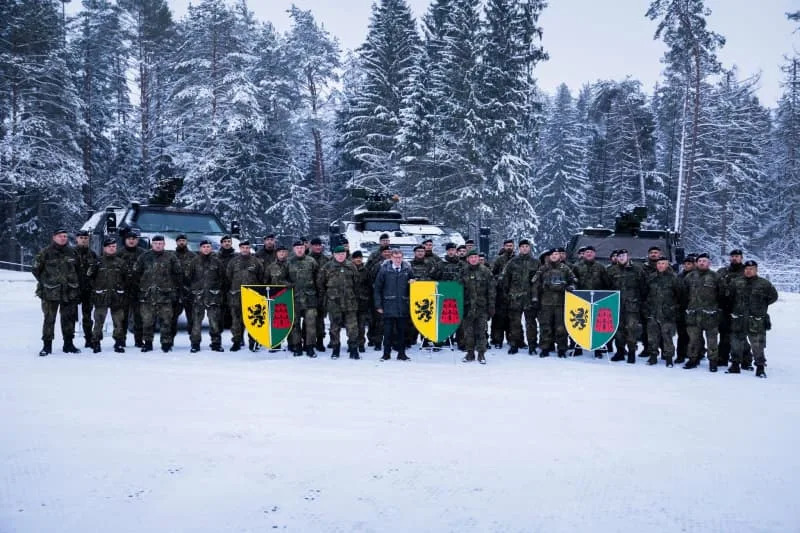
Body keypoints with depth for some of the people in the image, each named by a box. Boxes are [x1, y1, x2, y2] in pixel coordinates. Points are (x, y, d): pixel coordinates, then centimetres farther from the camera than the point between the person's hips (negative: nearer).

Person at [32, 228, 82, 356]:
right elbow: (35, 269, 3)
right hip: (50, 293, -3)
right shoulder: (45, 253, -2)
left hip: (70, 293, 4)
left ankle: (68, 344, 18)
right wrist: (45, 282, 0)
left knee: (69, 319, 8)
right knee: (49, 319, -1)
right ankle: (47, 346, 6)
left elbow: (78, 270, 18)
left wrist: (76, 285, 12)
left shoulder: (72, 253, 10)